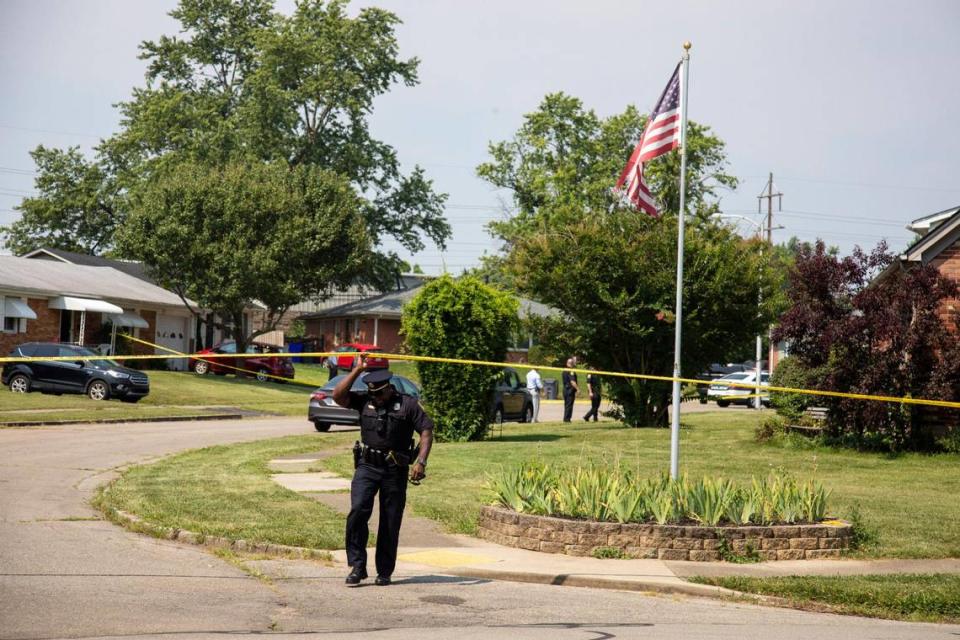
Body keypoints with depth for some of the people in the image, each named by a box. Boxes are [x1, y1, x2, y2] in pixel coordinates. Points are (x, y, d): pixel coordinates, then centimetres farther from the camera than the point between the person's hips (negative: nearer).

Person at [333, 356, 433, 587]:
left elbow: (427, 431, -1)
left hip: (395, 470, -1)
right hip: (367, 466, 1)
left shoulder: (407, 403, 1)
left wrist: (421, 462, -12)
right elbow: (338, 396, -4)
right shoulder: (364, 401, 7)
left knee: (391, 522, 4)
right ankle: (357, 566, -8)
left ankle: (385, 572, 15)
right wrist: (357, 370, -5)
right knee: (358, 511, -16)